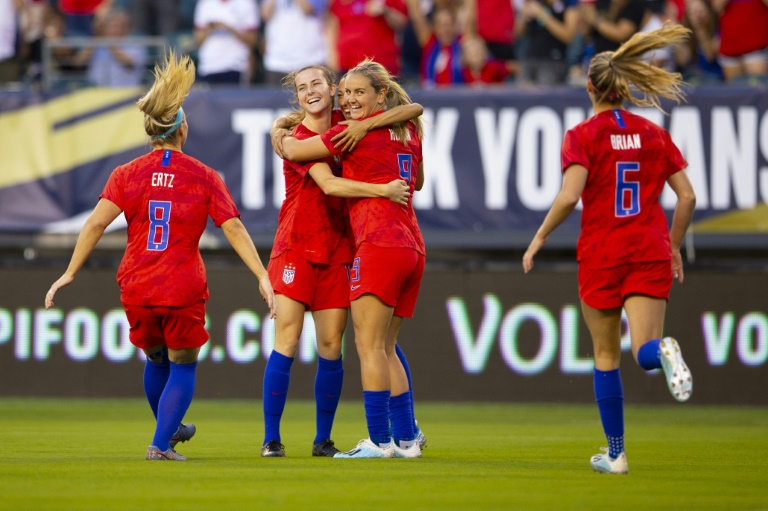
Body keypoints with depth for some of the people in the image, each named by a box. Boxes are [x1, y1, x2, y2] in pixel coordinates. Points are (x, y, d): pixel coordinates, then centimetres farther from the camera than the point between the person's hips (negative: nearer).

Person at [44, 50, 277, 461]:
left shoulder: (128, 174, 1)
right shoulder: (204, 177, -2)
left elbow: (96, 222, -9)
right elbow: (234, 229, -7)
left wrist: (70, 272, -7)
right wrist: (263, 277, -7)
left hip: (136, 288, 2)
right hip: (184, 289, -2)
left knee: (156, 359, 25)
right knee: (182, 366, 12)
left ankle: (169, 428, 44)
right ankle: (162, 443, -4)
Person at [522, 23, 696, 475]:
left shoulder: (582, 136, -4)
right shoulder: (656, 135, 8)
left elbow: (569, 195, -16)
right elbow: (687, 196, 5)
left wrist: (540, 238, -4)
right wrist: (674, 247, 17)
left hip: (601, 253, -2)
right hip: (650, 251, 2)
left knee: (606, 356, 13)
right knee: (644, 351, -5)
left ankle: (616, 454, 14)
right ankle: (662, 350, -43)